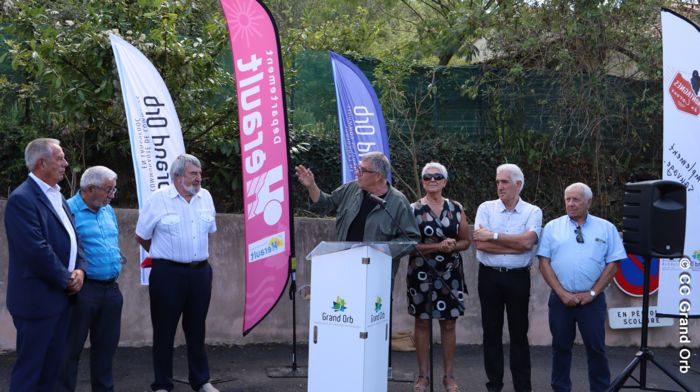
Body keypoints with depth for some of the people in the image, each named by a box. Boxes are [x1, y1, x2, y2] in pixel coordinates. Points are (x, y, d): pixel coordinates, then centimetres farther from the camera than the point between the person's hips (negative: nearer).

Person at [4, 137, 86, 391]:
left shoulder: (57, 197, 15)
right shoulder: (22, 198, -15)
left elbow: (72, 238, 16)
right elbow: (37, 251, -22)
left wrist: (79, 270, -2)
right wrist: (66, 280, -12)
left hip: (61, 296, 9)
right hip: (37, 298, -9)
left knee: (52, 367, 14)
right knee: (29, 370, -1)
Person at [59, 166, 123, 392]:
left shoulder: (108, 210, 14)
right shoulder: (69, 210, -10)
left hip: (111, 288, 7)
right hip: (84, 289, -7)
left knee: (106, 345, 14)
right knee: (72, 347, 0)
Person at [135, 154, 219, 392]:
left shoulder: (205, 197, 6)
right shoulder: (158, 199, -8)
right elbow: (142, 237, 0)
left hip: (200, 272, 4)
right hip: (168, 274, -4)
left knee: (197, 329, 13)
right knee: (164, 330, 4)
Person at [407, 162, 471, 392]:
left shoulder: (456, 209, 7)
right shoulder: (413, 209, -2)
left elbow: (466, 241, 10)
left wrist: (452, 246, -12)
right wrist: (438, 246, -17)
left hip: (450, 273, 2)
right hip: (421, 272, -2)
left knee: (449, 324, 5)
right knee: (422, 322, 3)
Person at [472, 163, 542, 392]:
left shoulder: (533, 212, 0)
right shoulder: (486, 208, 1)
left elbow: (527, 241, -17)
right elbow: (480, 243, -12)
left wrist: (494, 236, -13)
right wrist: (516, 245, -12)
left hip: (518, 278, -1)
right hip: (489, 276, 1)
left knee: (519, 333, 6)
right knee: (491, 332, 8)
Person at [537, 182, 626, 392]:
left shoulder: (606, 228, 4)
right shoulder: (552, 227, 4)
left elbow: (613, 264, 1)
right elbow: (544, 262, 0)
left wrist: (592, 293, -6)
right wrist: (562, 293, -8)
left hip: (592, 300, -1)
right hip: (561, 299, 1)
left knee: (596, 347, 3)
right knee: (561, 347, 9)